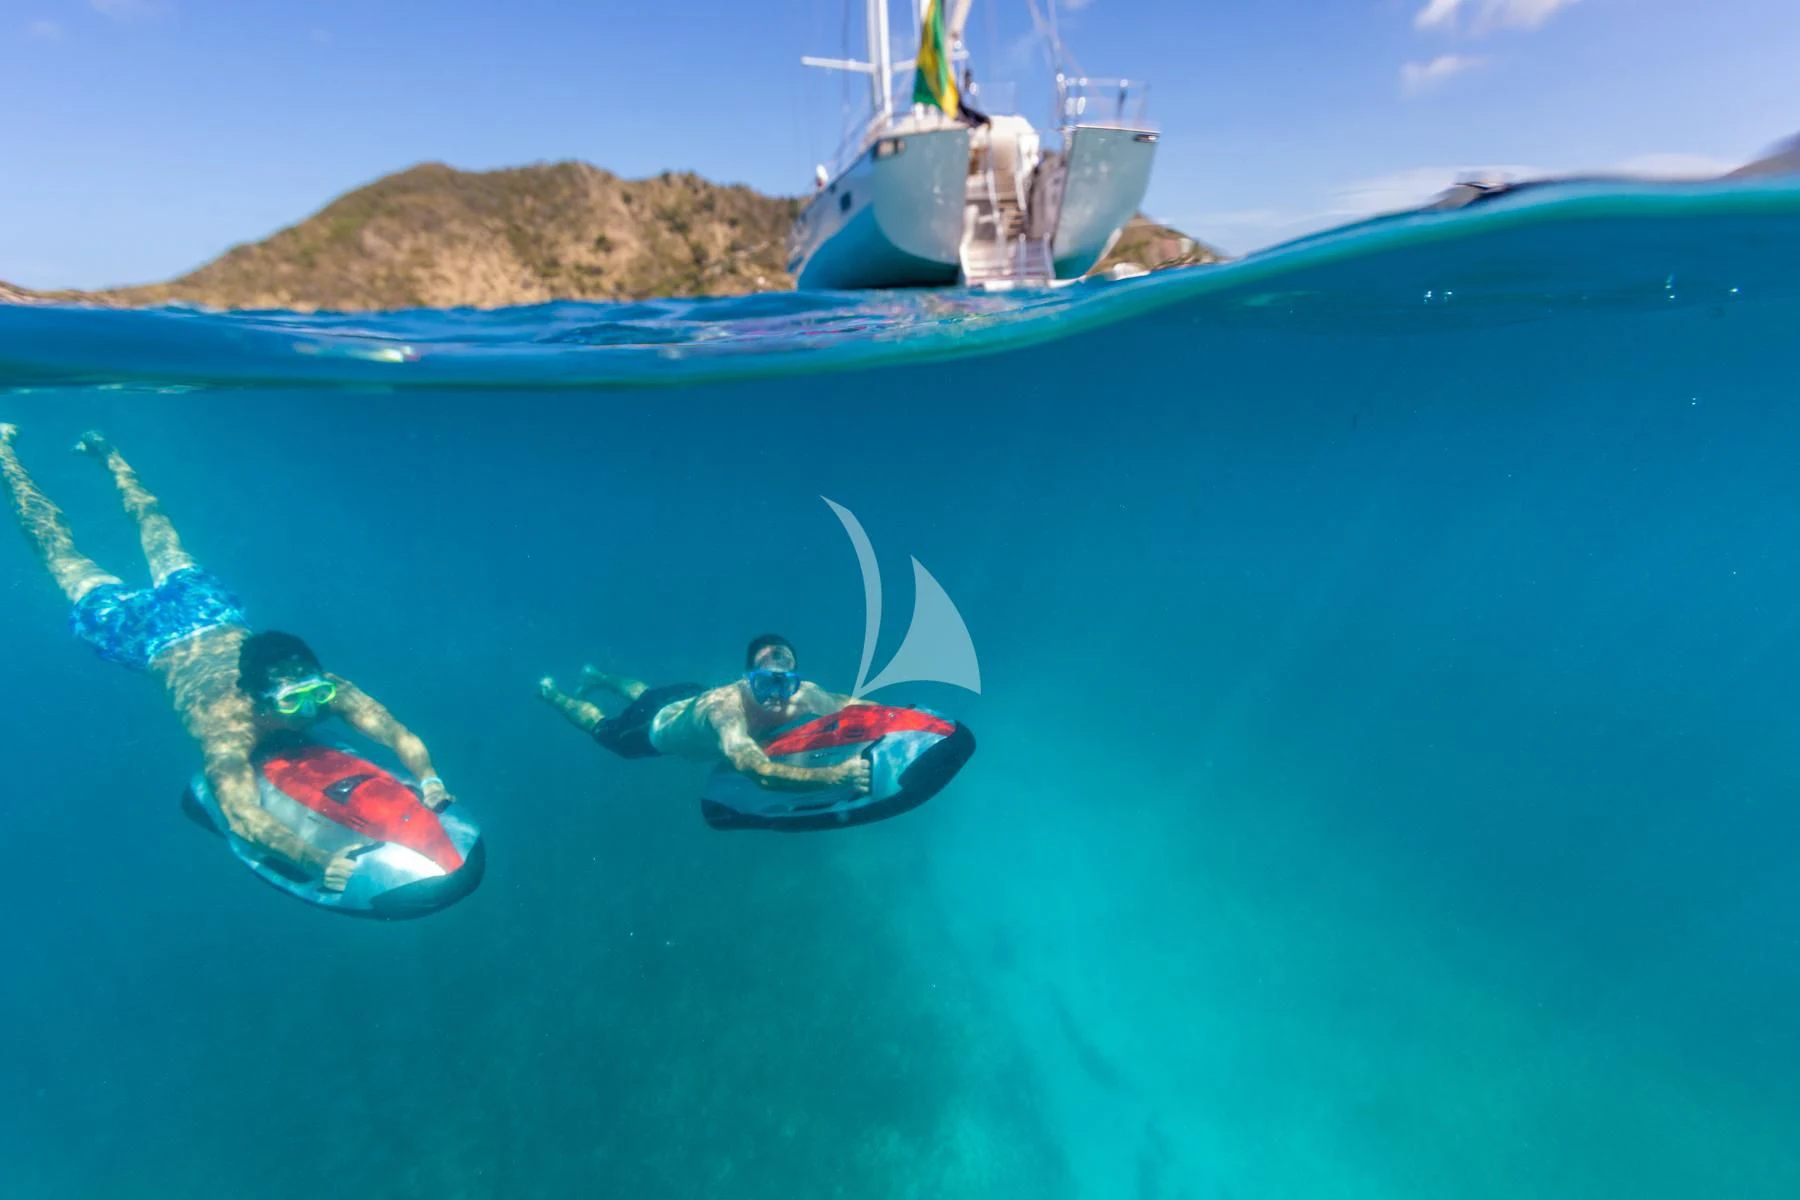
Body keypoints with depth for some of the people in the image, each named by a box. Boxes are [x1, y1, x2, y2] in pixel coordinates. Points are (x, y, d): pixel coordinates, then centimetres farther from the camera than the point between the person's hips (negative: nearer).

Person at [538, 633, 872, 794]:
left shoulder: (801, 694, -37)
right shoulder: (724, 710, -53)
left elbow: (849, 704, -26)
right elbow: (760, 772, -67)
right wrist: (835, 775, -78)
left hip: (691, 697, 5)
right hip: (660, 727, -4)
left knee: (645, 695, 37)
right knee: (604, 730, 28)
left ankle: (597, 677, 65)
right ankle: (550, 693, 55)